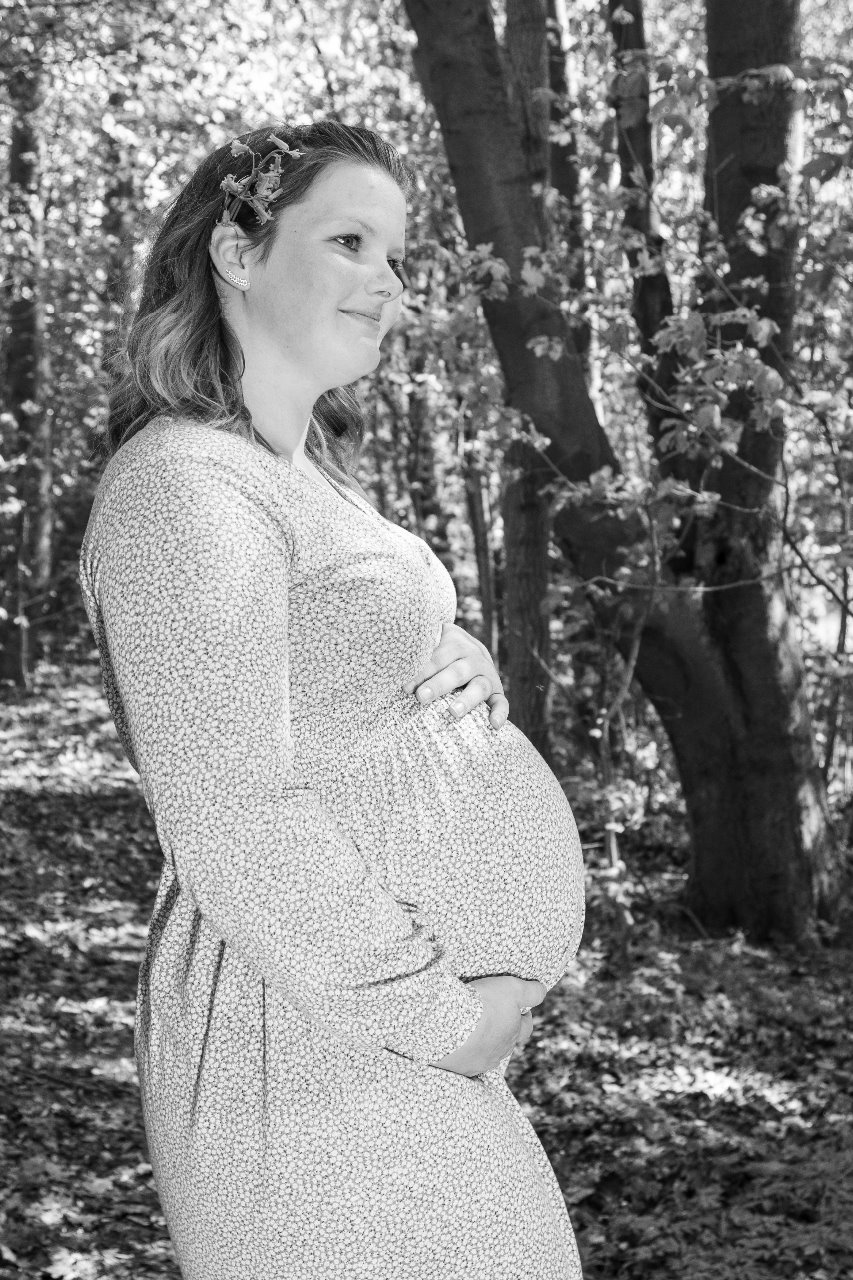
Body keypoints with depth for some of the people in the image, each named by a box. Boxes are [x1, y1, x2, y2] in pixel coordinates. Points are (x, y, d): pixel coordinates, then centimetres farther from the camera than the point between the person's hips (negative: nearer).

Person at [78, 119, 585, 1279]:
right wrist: (442, 1012, -17)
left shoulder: (305, 471, 12)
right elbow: (234, 832, -24)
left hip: (416, 1010, 10)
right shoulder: (189, 487, -19)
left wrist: (470, 667, -3)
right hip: (324, 1044, -10)